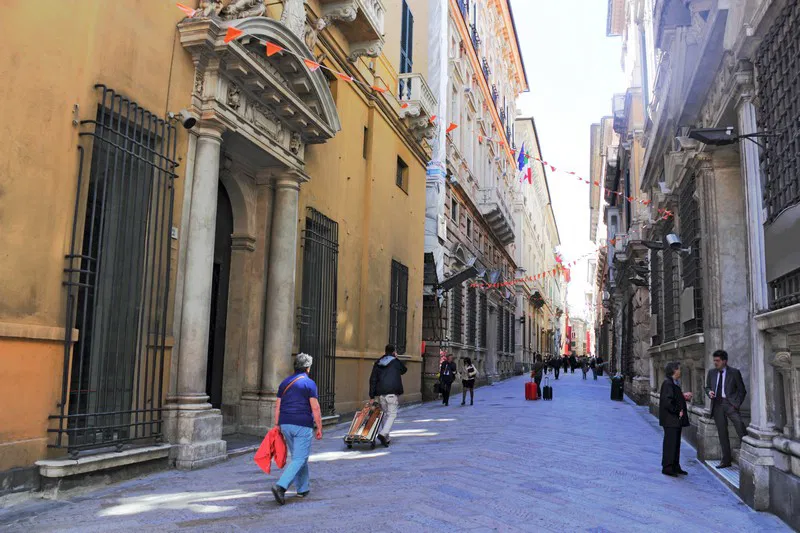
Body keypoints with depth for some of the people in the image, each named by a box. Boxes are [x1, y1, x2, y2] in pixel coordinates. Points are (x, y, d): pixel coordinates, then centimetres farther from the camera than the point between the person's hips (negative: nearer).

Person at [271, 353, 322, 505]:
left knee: (297, 457, 18)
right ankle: (281, 486, -18)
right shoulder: (309, 383, -7)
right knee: (299, 459, -3)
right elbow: (315, 408, -11)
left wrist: (277, 426, 15)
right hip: (303, 426, -6)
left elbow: (277, 407, 10)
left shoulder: (285, 383, 11)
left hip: (286, 425, 7)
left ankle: (302, 489, 23)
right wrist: (319, 428, -5)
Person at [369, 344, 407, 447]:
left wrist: (372, 396, 7)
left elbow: (373, 379, 7)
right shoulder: (396, 362, 0)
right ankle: (383, 434, -21)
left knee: (384, 413, 15)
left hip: (380, 393, 4)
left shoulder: (377, 363, 11)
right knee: (392, 414, -1)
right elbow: (404, 370, 21)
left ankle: (386, 438, 17)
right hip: (393, 392, -4)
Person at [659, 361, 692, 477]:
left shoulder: (675, 383, 14)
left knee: (676, 443, 15)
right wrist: (678, 411, -17)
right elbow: (667, 402, -24)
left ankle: (675, 467, 24)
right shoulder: (668, 384, -18)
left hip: (677, 419, 10)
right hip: (670, 419, -10)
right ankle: (667, 468, 4)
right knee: (670, 443, -4)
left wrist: (684, 396, 6)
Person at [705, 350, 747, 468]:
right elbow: (707, 387, 20)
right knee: (722, 433, 7)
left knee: (739, 422, -29)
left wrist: (737, 404, -8)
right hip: (717, 404, 4)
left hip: (729, 403, -4)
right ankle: (726, 460, 15)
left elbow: (742, 390, 2)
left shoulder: (734, 372, 0)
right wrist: (709, 392, -3)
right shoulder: (711, 372, 12)